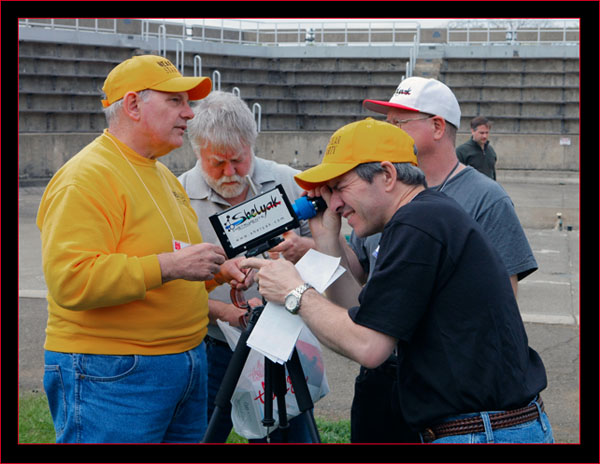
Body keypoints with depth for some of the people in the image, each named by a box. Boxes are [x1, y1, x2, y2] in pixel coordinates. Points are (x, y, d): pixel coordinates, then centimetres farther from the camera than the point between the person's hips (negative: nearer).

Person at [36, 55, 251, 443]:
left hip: (187, 363, 9)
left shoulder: (163, 175, 18)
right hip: (111, 376, -9)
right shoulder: (85, 178, -14)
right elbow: (70, 281, -25)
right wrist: (168, 266, -26)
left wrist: (215, 271, 9)